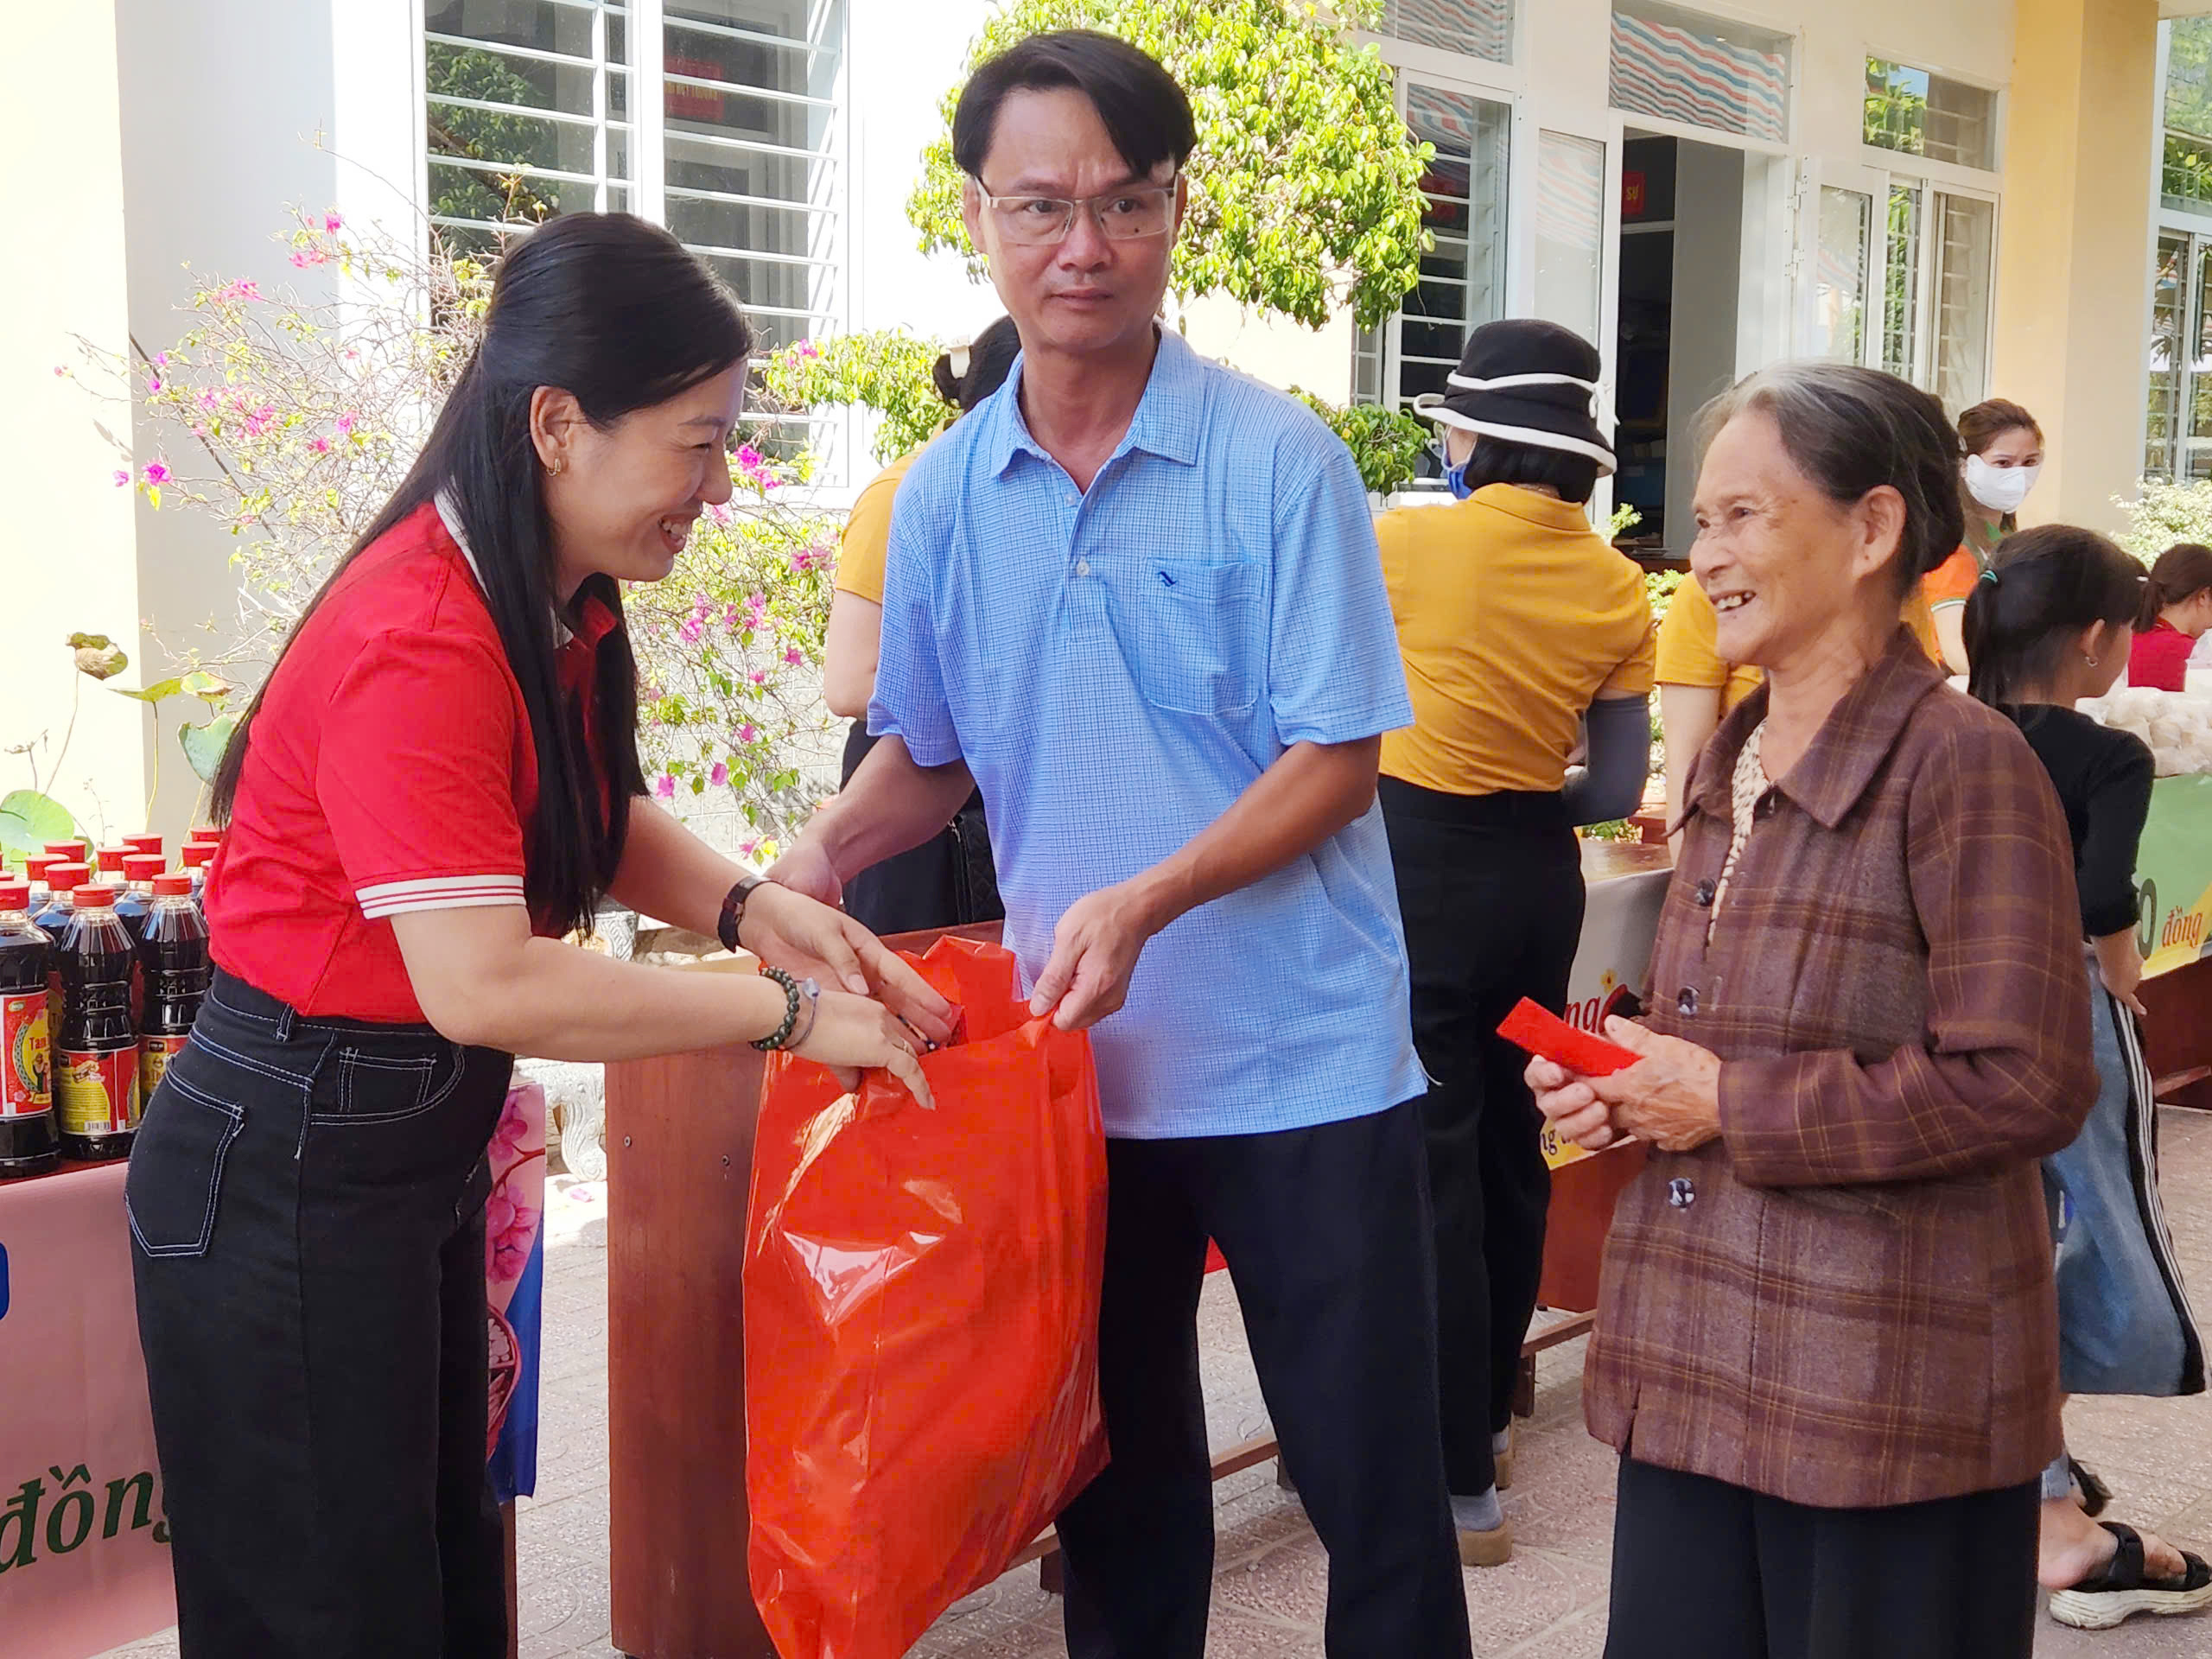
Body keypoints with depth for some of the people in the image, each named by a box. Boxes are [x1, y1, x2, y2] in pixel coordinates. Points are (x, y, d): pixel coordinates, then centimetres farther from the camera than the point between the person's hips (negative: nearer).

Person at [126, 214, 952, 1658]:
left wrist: (749, 905, -8)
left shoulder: (559, 602, 1)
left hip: (424, 1146, 9)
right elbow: (485, 985, -31)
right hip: (289, 1173, -9)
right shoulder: (416, 646, -27)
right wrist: (787, 1012, -24)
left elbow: (602, 811, 12)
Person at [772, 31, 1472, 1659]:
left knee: (1372, 1479, 6)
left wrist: (1144, 903, -24)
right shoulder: (946, 494, 3)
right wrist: (824, 854, -5)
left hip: (1301, 1061, -4)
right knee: (1116, 1474, 19)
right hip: (1075, 1056, 4)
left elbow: (1339, 760, -12)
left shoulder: (1279, 459, -10)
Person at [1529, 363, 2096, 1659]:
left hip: (1889, 1397, -7)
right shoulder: (1734, 761, 12)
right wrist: (1618, 1073, 4)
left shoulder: (1963, 760, -13)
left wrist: (1731, 1107, -16)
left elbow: (2025, 1087, -20)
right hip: (1696, 1365, 7)